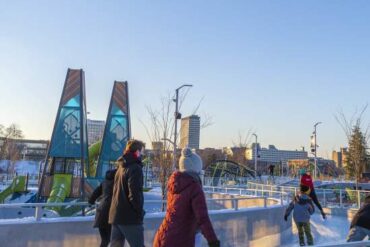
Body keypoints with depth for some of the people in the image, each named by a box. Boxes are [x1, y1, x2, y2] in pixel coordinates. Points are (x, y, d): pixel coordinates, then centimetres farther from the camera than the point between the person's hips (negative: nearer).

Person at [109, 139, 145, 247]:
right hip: (130, 217, -8)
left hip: (115, 215, 9)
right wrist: (140, 212, -9)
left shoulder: (121, 167, 16)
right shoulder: (135, 168, -13)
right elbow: (134, 194, -19)